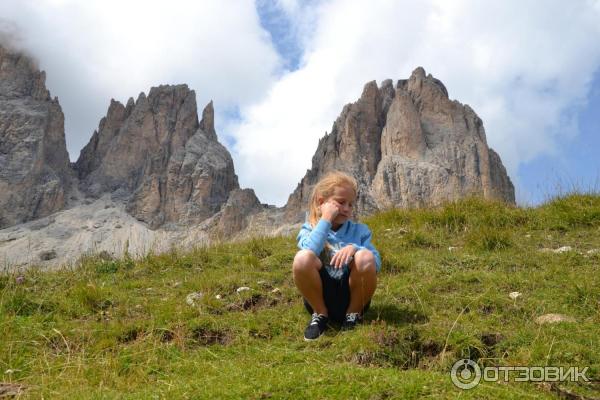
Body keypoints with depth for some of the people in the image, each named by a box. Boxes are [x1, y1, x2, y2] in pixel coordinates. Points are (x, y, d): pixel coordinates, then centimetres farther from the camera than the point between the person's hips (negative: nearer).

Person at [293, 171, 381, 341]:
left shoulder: (359, 230, 5)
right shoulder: (309, 229, 1)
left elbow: (376, 264, -6)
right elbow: (310, 252, -23)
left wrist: (355, 248, -23)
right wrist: (325, 220, -17)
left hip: (352, 296, 1)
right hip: (320, 297, -1)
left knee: (365, 257, -27)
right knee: (303, 258, -29)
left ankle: (354, 314, -3)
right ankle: (320, 314, -5)